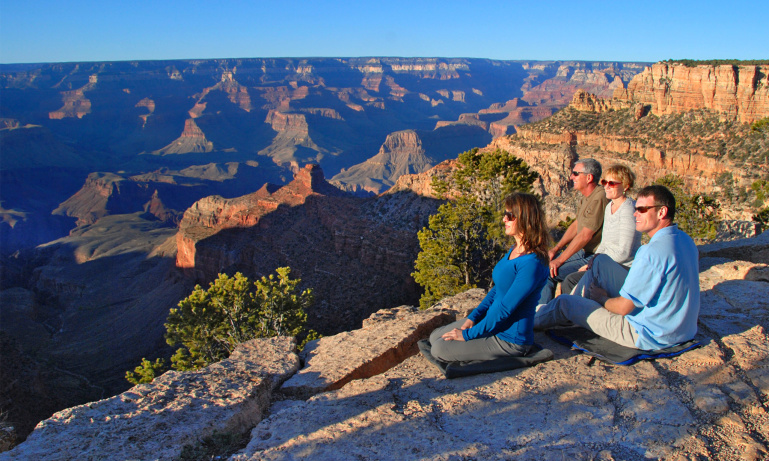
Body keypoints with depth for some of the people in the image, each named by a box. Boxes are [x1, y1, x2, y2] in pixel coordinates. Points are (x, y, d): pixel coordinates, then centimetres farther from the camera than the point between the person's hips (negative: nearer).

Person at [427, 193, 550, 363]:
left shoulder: (532, 264, -27)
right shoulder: (513, 251, 3)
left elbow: (505, 309, -25)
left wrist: (467, 335, -18)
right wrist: (473, 317, 3)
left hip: (510, 339, -9)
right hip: (492, 321, 9)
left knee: (439, 349, -13)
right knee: (434, 337, 11)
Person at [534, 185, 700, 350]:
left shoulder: (653, 252, -29)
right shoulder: (685, 239, 2)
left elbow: (623, 307, -23)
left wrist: (601, 298, 0)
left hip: (650, 337, -9)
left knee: (564, 302, 4)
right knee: (604, 262, 15)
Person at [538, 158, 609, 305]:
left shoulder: (599, 198, -22)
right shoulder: (587, 197, 10)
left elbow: (585, 236, -24)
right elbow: (576, 225, 17)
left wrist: (560, 260, -18)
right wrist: (555, 249, 9)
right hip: (582, 251, 10)